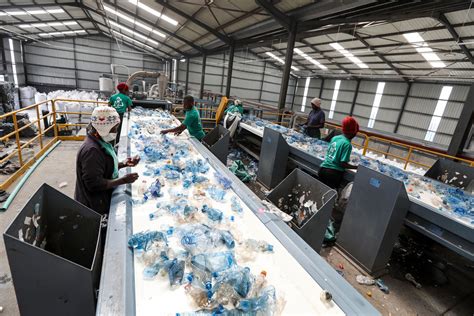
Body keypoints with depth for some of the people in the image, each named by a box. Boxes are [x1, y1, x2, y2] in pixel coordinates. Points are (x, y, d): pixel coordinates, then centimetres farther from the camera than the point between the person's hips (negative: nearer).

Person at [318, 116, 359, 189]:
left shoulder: (335, 137, 6)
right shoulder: (347, 144, -13)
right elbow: (343, 164, -15)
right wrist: (356, 167, -2)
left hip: (323, 169, 6)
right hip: (334, 173, -6)